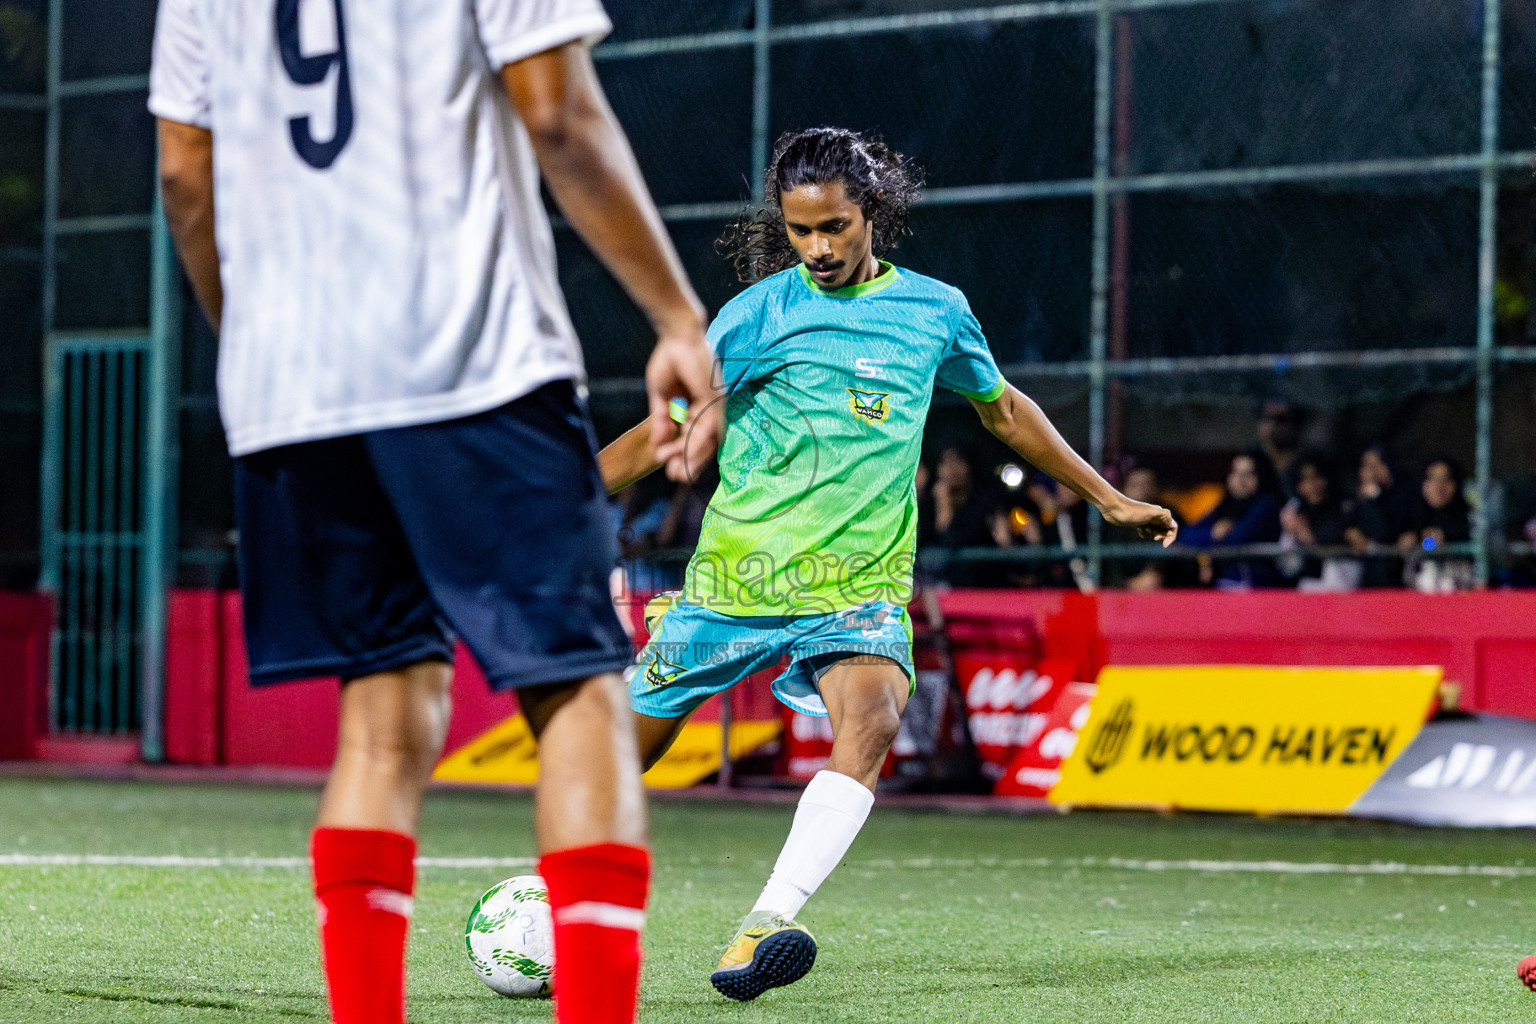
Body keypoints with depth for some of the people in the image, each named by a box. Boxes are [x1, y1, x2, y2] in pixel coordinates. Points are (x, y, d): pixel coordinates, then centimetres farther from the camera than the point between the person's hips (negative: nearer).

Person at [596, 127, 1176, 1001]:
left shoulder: (934, 310, 6)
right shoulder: (761, 312, -3)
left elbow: (1003, 408, 24)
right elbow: (664, 432, 0)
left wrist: (1109, 498, 28)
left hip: (861, 590, 1)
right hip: (735, 579, 0)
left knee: (870, 724, -28)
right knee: (627, 749, 3)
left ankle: (762, 930, -39)